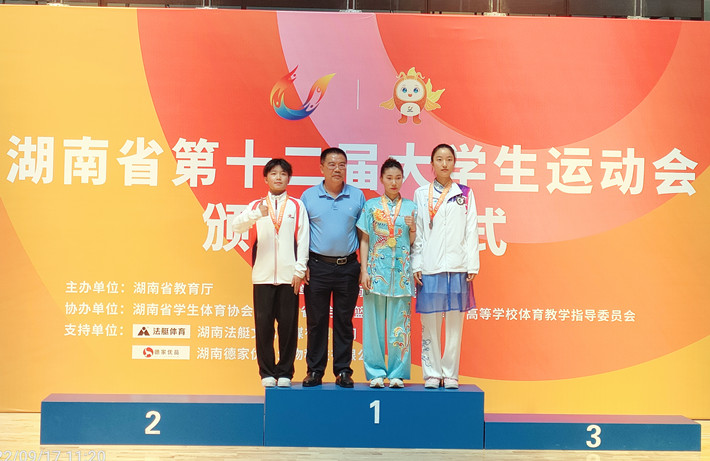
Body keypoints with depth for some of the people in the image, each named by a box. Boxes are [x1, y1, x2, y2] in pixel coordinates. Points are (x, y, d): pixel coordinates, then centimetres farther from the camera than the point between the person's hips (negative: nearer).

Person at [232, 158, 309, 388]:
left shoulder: (297, 206, 8)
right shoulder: (256, 205, 10)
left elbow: (303, 239, 3)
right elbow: (237, 226, -7)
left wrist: (300, 270, -5)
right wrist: (257, 213, -24)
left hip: (289, 275, -1)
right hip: (263, 276, 1)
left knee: (288, 324, 1)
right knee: (263, 324, 2)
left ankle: (285, 372, 11)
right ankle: (267, 372, 13)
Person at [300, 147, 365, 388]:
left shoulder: (357, 196, 5)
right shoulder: (309, 196, 3)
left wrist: (363, 267, 2)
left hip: (347, 267, 1)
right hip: (317, 267, 0)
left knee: (344, 322, 6)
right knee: (316, 321, 4)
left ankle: (343, 370, 13)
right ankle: (315, 371, 12)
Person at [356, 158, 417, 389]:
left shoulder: (411, 207, 9)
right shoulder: (371, 206, 7)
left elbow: (415, 244, 10)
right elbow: (364, 240, 6)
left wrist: (413, 227, -9)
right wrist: (364, 270, -3)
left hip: (402, 272, 0)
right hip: (376, 270, 0)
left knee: (399, 323, 0)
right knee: (374, 322, 0)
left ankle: (397, 373, 7)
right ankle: (375, 373, 7)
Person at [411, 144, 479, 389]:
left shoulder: (465, 195, 9)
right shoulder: (421, 194, 9)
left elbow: (471, 231, 6)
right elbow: (417, 233, 6)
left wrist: (472, 266, -1)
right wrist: (416, 266, -1)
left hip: (457, 266, 0)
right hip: (430, 266, 0)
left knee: (455, 322, 3)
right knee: (430, 322, 2)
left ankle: (450, 374, 10)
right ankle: (432, 373, 10)